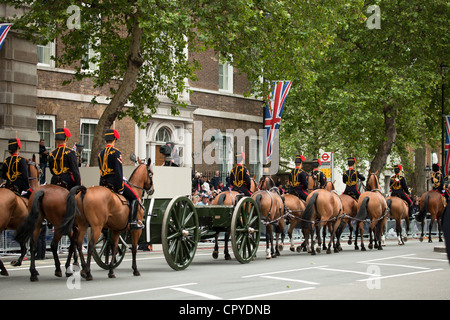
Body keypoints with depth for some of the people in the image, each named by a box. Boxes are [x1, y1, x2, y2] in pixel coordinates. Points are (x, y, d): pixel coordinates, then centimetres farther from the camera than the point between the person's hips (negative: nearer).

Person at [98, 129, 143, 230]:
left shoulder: (101, 154, 13)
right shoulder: (116, 153, -11)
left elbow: (102, 170, 16)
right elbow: (118, 171, -17)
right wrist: (120, 188, -15)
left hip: (104, 183, 8)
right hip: (114, 182, -8)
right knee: (134, 198, 0)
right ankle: (134, 222, -8)